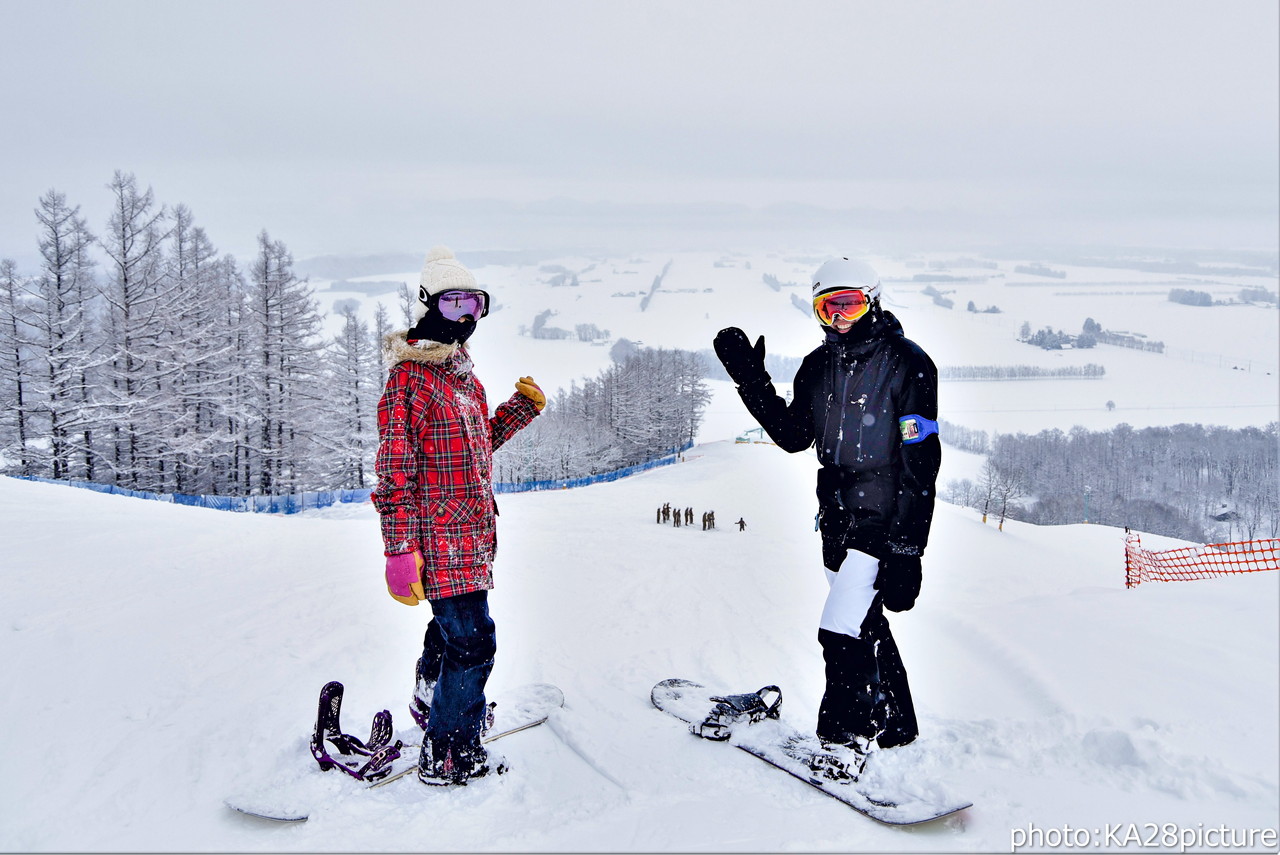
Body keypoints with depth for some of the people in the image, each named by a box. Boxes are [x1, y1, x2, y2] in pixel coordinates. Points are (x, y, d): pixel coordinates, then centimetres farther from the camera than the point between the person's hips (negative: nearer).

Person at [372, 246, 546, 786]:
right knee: (472, 639, -8)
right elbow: (395, 469, -18)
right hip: (439, 538, -9)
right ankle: (450, 755, 6)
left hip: (471, 536, 9)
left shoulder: (464, 375, 14)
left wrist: (522, 408, 10)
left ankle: (432, 702, 48)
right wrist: (400, 549, -22)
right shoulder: (410, 378, -14)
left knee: (452, 624, 25)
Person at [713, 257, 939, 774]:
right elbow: (793, 437, 14)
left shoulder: (906, 363, -13)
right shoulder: (818, 366, 7)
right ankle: (895, 728, 35)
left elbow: (921, 464, -16)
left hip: (883, 517, -7)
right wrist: (751, 380, 2)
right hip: (837, 515, 7)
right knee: (867, 624, 17)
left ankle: (844, 740, 6)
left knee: (841, 627, -12)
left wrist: (907, 551, -20)